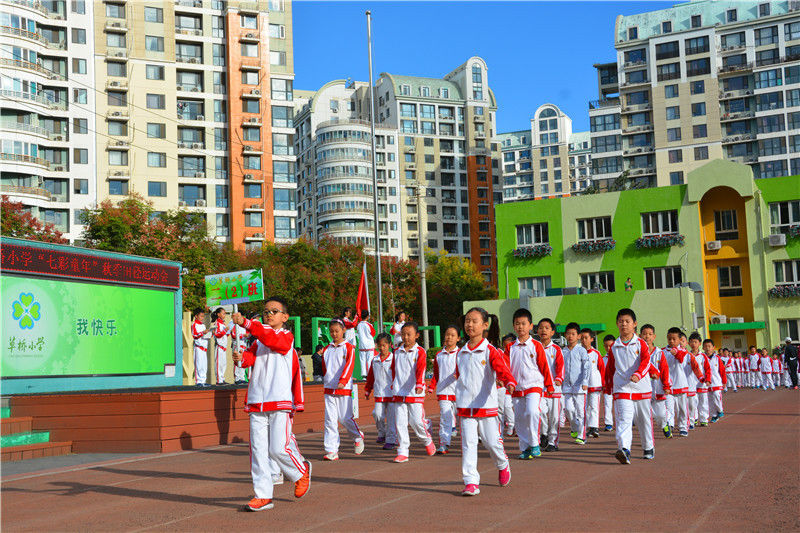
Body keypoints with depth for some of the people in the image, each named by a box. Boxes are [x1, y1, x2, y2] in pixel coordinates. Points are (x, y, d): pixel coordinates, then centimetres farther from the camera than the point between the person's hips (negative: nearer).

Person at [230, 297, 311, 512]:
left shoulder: (286, 337, 0)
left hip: (280, 402, -5)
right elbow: (252, 355, -3)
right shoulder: (259, 339, 16)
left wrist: (247, 323, -30)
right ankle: (262, 495, 8)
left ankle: (301, 472, 21)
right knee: (258, 449, 1)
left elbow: (271, 339, -21)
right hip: (257, 402, 5)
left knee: (278, 448, -8)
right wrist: (241, 358, -26)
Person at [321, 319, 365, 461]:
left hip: (344, 389, -4)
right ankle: (331, 451, -1)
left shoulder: (349, 348, -1)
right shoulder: (327, 350, 13)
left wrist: (343, 381, -25)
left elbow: (349, 365, -13)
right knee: (330, 420, -2)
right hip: (329, 389, 4)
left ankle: (358, 437, 27)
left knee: (345, 418, -2)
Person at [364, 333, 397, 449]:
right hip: (379, 393, 3)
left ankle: (391, 440, 11)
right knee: (378, 414, -8)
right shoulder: (374, 360, 9)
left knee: (391, 417, 0)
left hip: (392, 393, -3)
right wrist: (367, 390, 19)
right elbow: (370, 376, 17)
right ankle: (382, 433, 18)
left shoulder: (394, 359, -2)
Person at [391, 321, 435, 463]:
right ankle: (402, 452, 6)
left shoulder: (420, 352, -3)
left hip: (415, 393, -4)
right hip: (399, 393, 4)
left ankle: (427, 441, 25)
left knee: (417, 421, -4)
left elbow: (420, 370, -16)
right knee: (400, 423, 0)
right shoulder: (397, 352, 10)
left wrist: (419, 385, -30)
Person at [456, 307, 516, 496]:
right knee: (468, 443, -3)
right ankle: (471, 482, -1)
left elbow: (502, 369, -21)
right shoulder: (461, 353, 9)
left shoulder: (490, 351, -6)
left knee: (492, 442, 5)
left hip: (486, 405, -3)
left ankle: (503, 465, 36)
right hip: (465, 406, 3)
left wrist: (510, 383, -40)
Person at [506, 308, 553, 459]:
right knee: (519, 418, 5)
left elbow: (544, 366, 3)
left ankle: (535, 445, -9)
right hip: (516, 388, 4)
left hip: (534, 386, -4)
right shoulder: (510, 348, 8)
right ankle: (525, 448, 16)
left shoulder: (536, 345, 0)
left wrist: (549, 385, 5)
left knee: (532, 412, -22)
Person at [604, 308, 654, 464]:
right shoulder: (614, 347, 7)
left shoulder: (641, 343, 0)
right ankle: (624, 450, -28)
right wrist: (609, 386, 22)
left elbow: (646, 361, -15)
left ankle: (649, 447, 33)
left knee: (644, 420, 13)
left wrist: (637, 374, -32)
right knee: (624, 419, -16)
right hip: (621, 389, 0)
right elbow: (610, 367, 18)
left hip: (641, 387, 0)